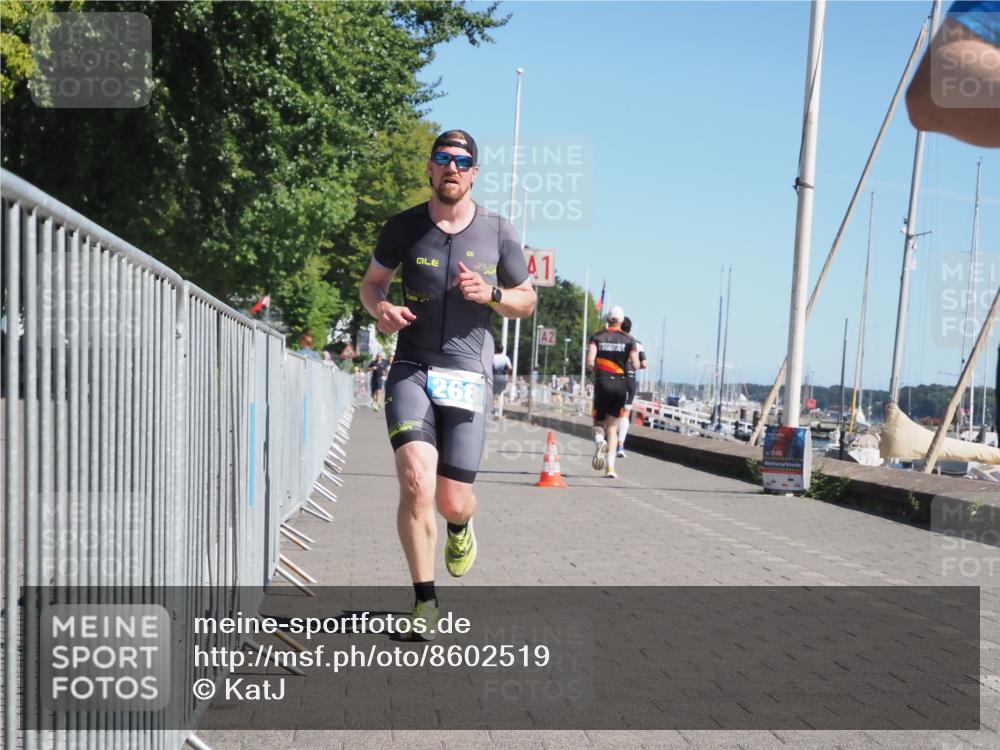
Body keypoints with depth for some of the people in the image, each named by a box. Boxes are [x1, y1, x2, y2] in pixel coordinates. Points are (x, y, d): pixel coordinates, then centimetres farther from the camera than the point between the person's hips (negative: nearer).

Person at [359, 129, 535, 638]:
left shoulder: (498, 232, 4)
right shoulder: (403, 228, 3)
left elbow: (527, 301, 12)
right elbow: (371, 283, 16)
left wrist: (489, 294, -10)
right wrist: (380, 308, -8)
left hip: (469, 376, 1)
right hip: (412, 370, 0)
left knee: (453, 501, 0)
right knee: (416, 482, -20)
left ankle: (460, 527, 41)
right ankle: (424, 598, -4)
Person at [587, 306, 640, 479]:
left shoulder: (597, 337, 1)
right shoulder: (628, 339, 1)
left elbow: (590, 361, -10)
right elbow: (636, 365, -4)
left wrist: (596, 370, 10)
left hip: (602, 383, 0)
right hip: (620, 384, 0)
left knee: (599, 421, 15)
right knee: (612, 427, 7)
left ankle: (599, 439, -22)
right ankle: (610, 467, 0)